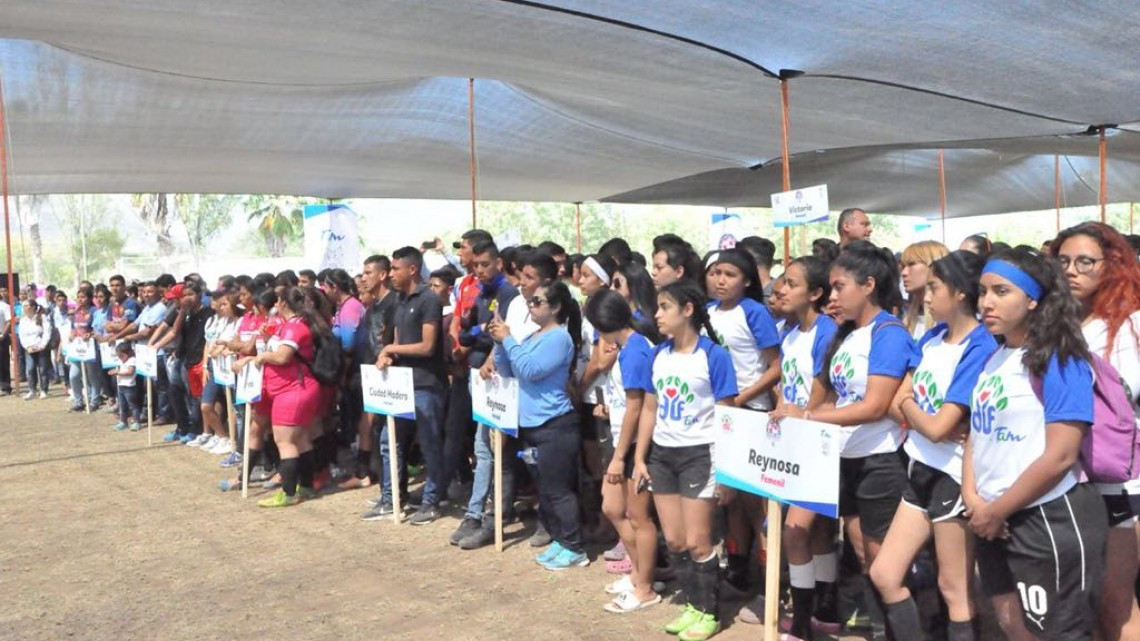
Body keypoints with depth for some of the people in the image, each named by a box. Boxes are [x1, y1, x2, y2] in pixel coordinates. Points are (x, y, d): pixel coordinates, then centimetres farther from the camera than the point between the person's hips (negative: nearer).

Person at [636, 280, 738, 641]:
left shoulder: (714, 356, -11)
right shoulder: (658, 355, 6)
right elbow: (650, 409, 11)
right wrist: (640, 458, 8)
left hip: (700, 455, -6)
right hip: (662, 454, 6)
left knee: (696, 543, 0)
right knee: (673, 541, 11)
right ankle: (693, 605, 30)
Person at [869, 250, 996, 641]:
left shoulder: (980, 350, -18)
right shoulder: (933, 337, 5)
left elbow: (936, 427, -23)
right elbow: (897, 405, 4)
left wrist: (910, 405, -4)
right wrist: (915, 408, -15)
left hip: (953, 475, -8)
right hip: (922, 469, 8)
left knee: (954, 588, 6)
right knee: (884, 575, 11)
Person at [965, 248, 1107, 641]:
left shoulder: (1060, 361, -15)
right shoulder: (992, 358, 7)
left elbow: (1060, 457, -21)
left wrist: (997, 511, -13)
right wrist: (973, 499, -4)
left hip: (1049, 521, -7)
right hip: (991, 520, 8)